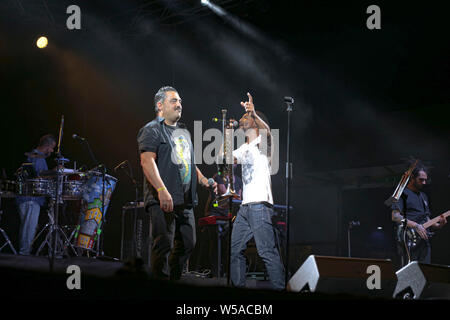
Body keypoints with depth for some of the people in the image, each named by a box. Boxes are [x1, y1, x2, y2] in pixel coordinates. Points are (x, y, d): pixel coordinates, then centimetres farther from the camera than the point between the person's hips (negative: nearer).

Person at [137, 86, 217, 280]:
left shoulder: (184, 133, 23)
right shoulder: (152, 131, -3)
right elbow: (147, 162, -15)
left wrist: (204, 181, 13)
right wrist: (162, 190, -27)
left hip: (185, 201, 8)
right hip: (162, 200, -8)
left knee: (187, 243, 9)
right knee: (164, 244, -11)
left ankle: (175, 281, 21)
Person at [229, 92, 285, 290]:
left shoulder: (262, 142, 0)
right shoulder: (244, 148, 26)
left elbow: (266, 130, -22)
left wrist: (253, 113, -41)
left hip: (260, 205, -9)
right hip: (245, 206, 9)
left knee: (267, 250, -14)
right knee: (235, 249, 10)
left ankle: (280, 289, -14)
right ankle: (237, 286, 18)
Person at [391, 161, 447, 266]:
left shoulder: (423, 196, 24)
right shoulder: (403, 193, -2)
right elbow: (395, 216, -13)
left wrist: (437, 225, 5)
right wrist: (416, 226, -19)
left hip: (424, 241, 8)